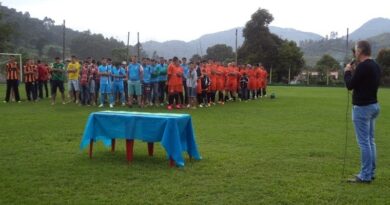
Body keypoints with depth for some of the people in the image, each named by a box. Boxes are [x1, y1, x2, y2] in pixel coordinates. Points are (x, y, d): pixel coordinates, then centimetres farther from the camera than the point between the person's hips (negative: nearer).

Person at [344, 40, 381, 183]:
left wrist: (347, 72, 1)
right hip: (373, 105, 10)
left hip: (362, 107, -10)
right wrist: (354, 73, 18)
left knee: (364, 142, -6)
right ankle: (370, 173, 20)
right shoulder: (375, 66, 13)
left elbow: (350, 85, -15)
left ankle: (365, 176, -2)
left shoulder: (362, 66, -19)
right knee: (370, 141, 14)